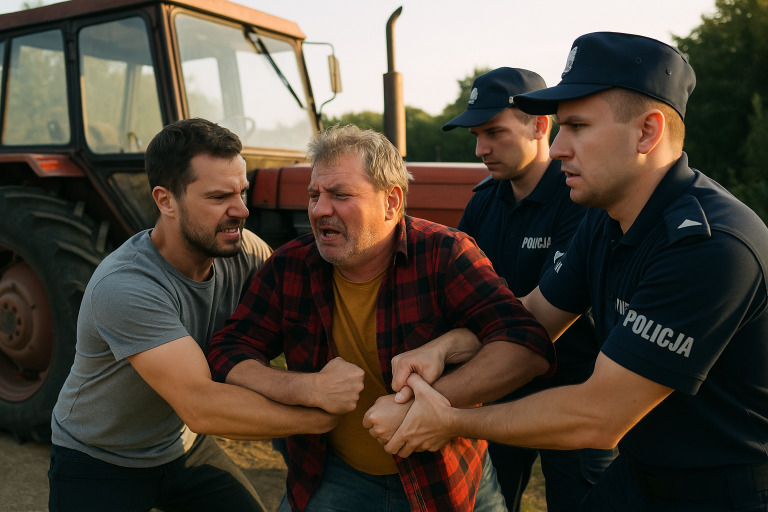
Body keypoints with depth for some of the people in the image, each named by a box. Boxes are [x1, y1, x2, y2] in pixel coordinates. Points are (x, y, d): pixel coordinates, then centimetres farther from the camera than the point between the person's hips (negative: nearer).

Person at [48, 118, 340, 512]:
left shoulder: (246, 253, -17)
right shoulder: (123, 286, -36)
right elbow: (200, 406, -40)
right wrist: (327, 416, -37)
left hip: (182, 446, 5)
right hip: (99, 463, -5)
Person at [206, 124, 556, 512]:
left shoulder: (442, 254, -17)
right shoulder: (289, 268, -8)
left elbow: (528, 348, -25)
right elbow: (227, 355, -7)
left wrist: (420, 405, -34)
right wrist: (310, 389, -24)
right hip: (336, 475, 2)